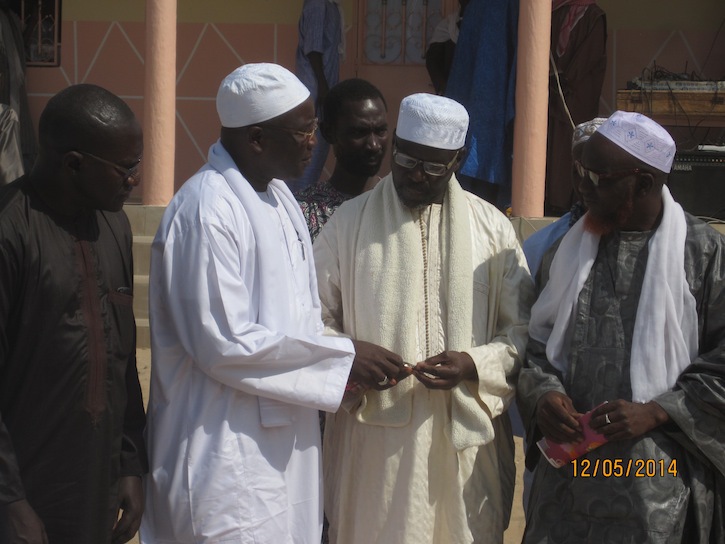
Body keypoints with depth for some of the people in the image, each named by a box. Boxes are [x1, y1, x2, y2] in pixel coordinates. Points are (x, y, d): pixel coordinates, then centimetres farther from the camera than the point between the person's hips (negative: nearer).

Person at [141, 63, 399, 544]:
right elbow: (224, 345, -21)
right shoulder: (207, 211, -18)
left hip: (286, 441, 9)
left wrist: (341, 368, 2)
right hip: (230, 459, -9)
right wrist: (340, 359, -15)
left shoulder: (280, 196, 11)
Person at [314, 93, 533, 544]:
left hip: (466, 437, 1)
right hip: (376, 434, -1)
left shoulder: (493, 228, 7)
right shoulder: (350, 223, 5)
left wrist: (475, 365, -12)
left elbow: (522, 331, 6)